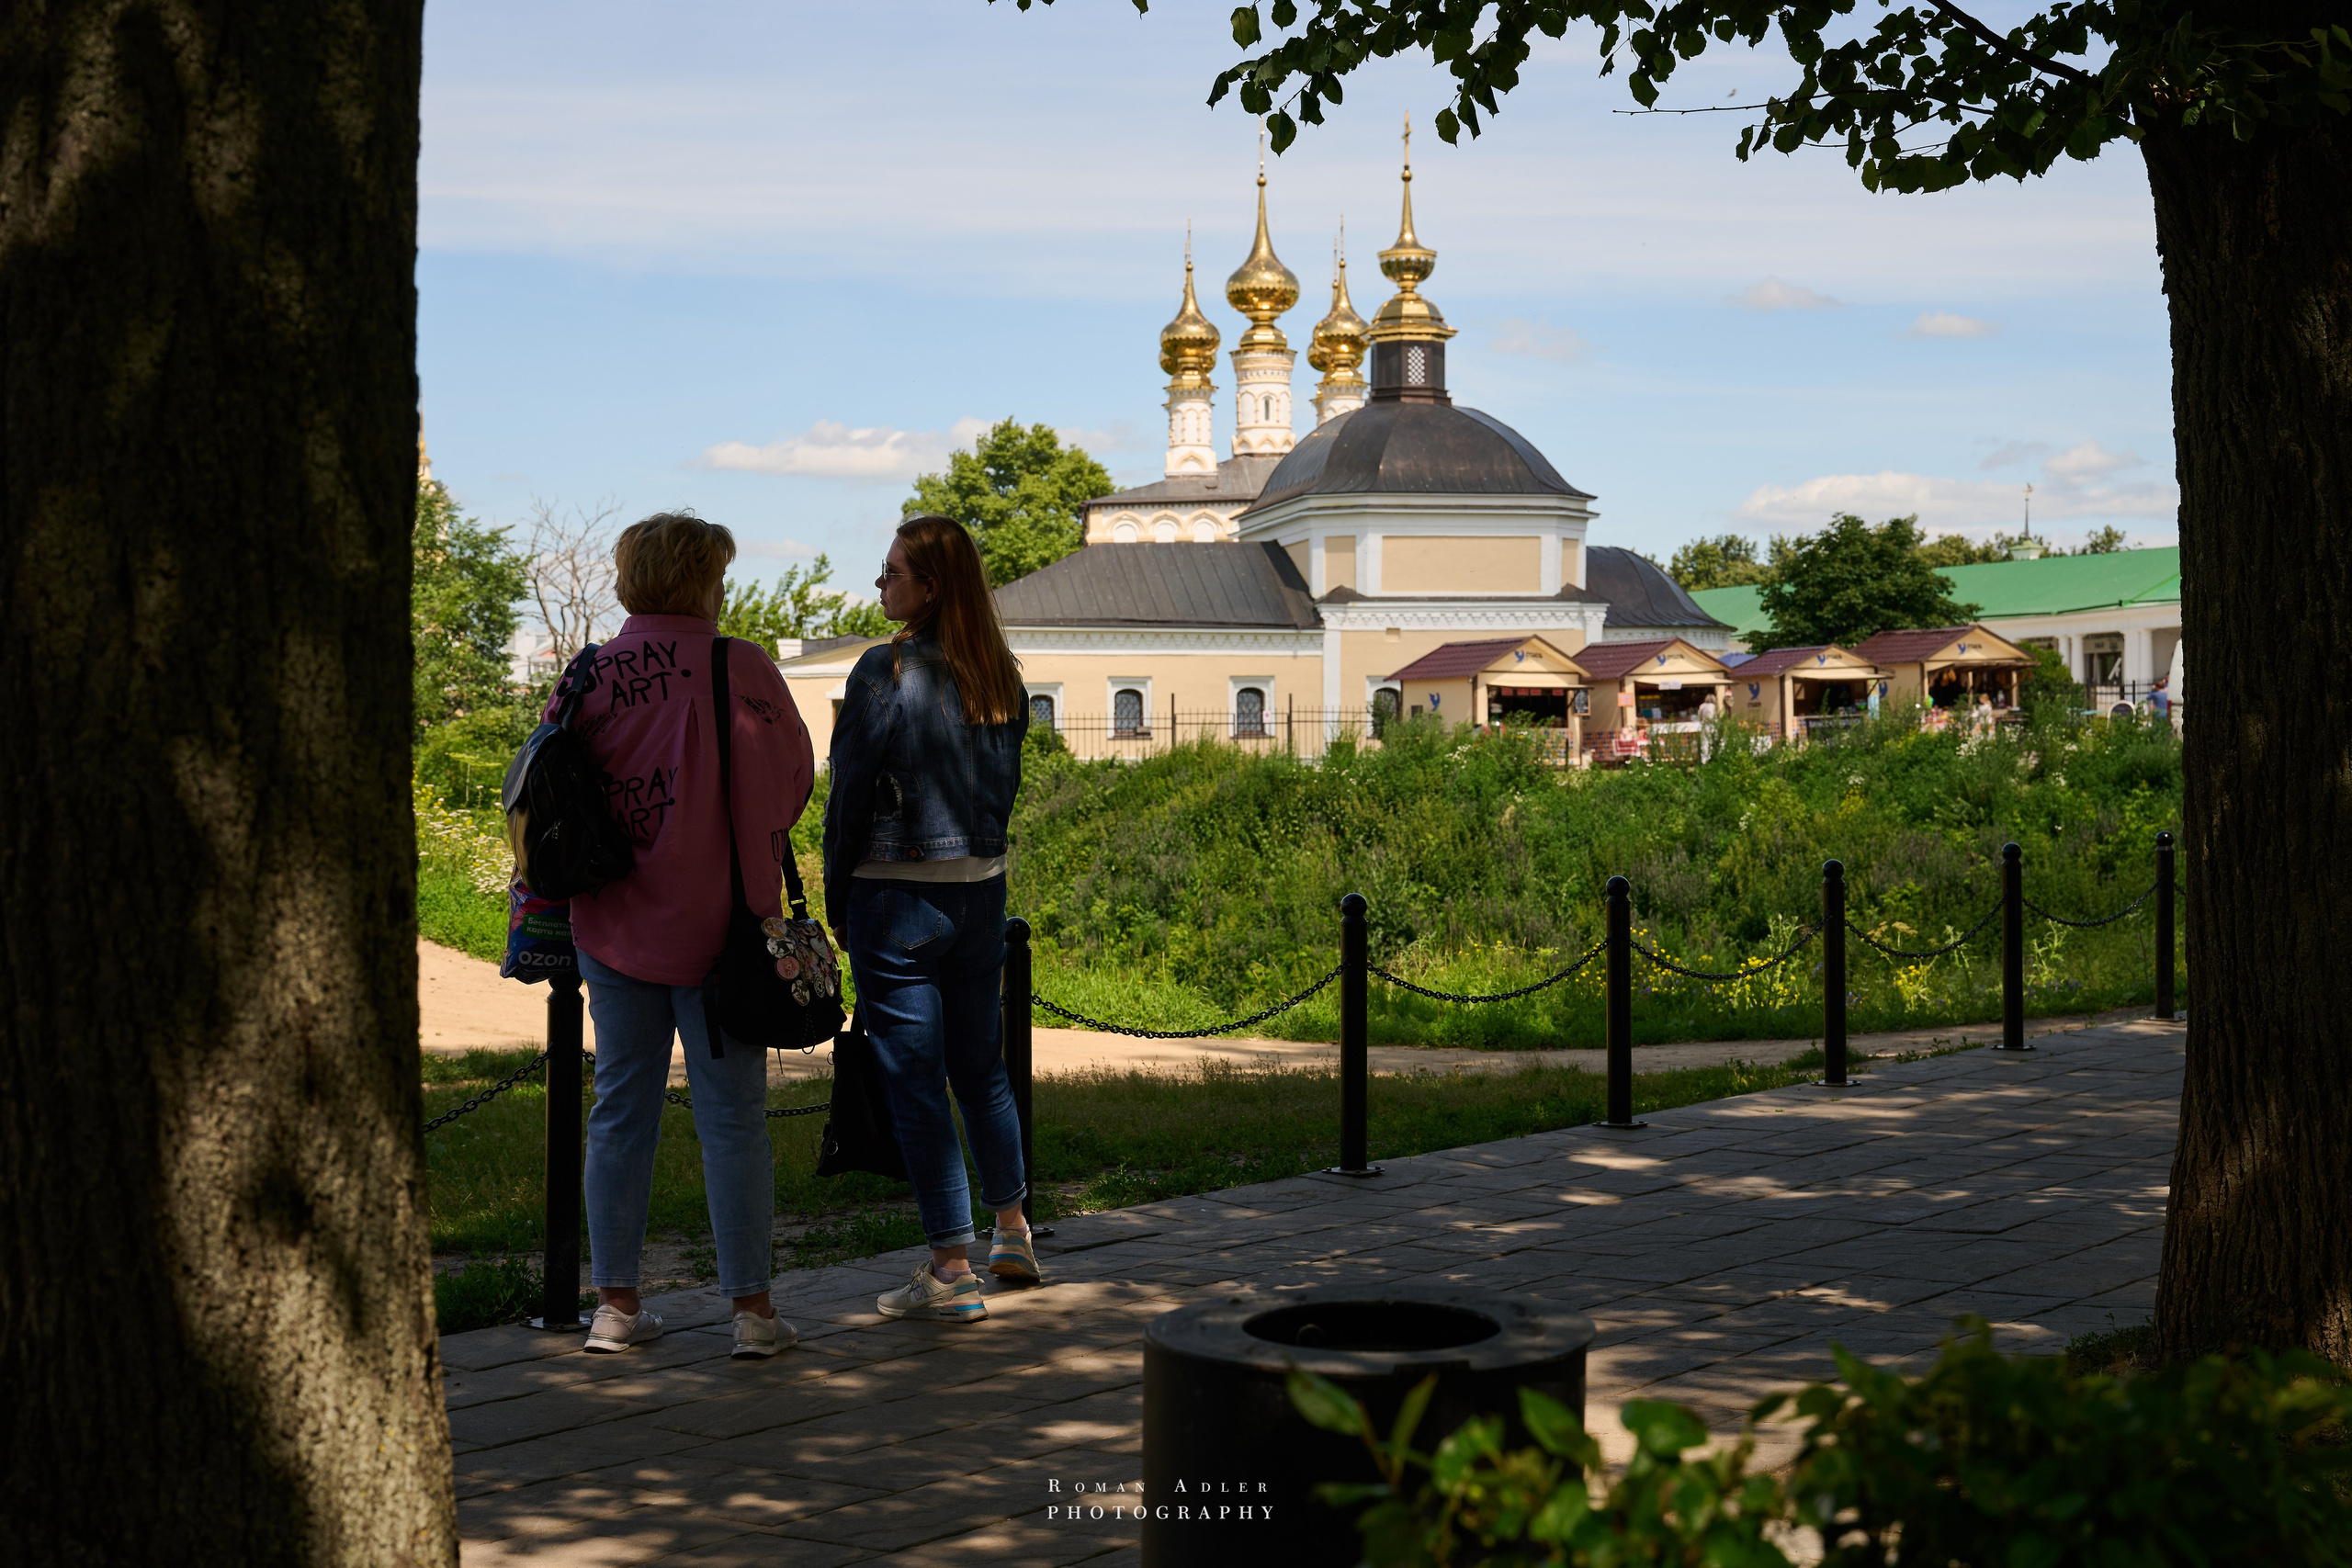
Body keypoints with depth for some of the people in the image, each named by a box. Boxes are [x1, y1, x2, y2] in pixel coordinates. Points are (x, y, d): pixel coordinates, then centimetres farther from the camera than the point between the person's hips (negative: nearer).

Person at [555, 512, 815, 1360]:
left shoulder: (591, 677, -3)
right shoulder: (746, 669, -8)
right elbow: (794, 778, 1)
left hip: (616, 924, 2)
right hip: (721, 922, -2)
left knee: (620, 1113, 11)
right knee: (732, 1115, 3)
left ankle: (616, 1304, 14)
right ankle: (751, 1307, 5)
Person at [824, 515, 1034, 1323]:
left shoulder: (886, 672, -14)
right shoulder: (1001, 679, 4)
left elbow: (851, 795, -11)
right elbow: (1005, 785, 10)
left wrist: (836, 903, -1)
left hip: (896, 893, -6)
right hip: (981, 888, 6)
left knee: (915, 1078, 0)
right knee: (978, 1061, 21)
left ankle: (952, 1270, 2)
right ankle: (1012, 1232, 32)